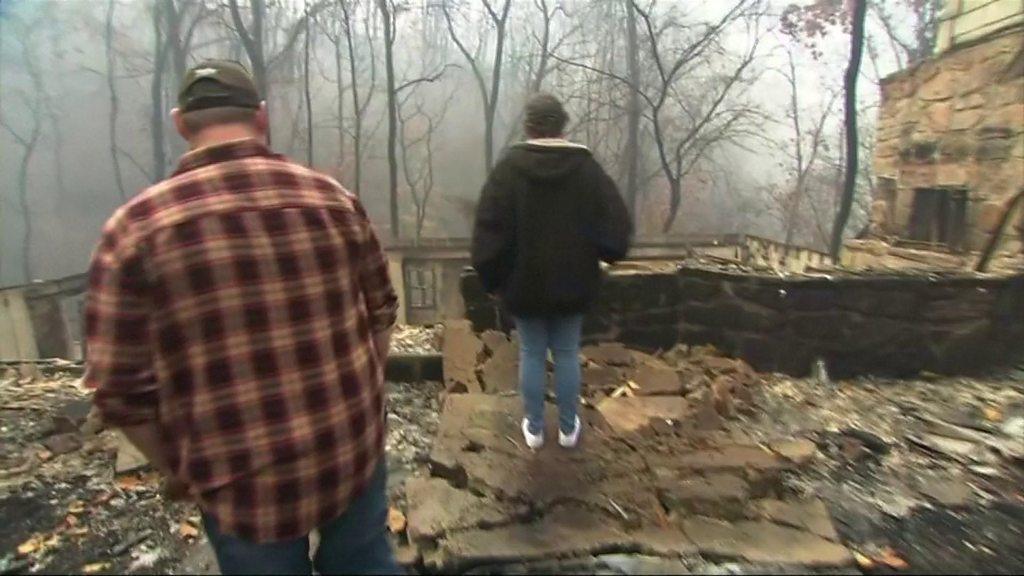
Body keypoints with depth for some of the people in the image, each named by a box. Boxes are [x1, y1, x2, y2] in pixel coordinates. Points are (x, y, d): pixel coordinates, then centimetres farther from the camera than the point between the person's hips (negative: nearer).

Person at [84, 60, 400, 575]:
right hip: (355, 450, 2)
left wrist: (178, 471, 8)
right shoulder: (333, 198, -4)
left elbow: (122, 389, -9)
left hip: (248, 483, -1)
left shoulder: (137, 226, -11)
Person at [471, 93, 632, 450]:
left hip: (523, 282, -1)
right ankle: (568, 429, 28)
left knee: (531, 355, 12)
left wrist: (491, 276, 0)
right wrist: (606, 255, 14)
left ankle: (534, 429, 25)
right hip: (572, 282, 2)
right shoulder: (586, 168, -4)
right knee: (567, 354, 14)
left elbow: (489, 230, -11)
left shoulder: (509, 169, -8)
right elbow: (616, 225, -5)